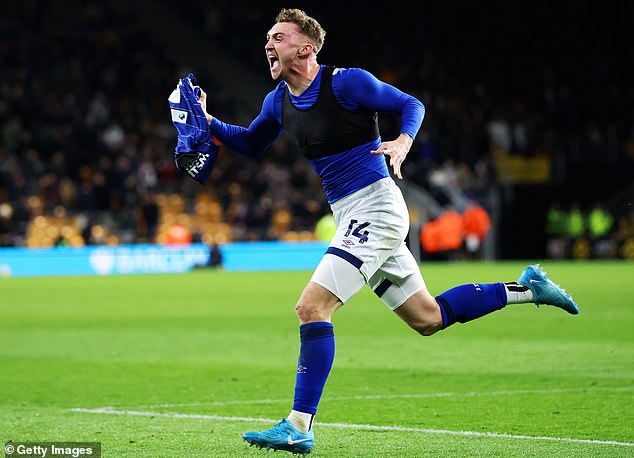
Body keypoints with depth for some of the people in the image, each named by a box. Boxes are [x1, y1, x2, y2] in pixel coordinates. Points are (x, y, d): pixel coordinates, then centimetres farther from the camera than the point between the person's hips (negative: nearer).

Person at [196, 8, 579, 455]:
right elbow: (251, 144, 24)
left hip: (375, 209, -9)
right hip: (350, 216, 9)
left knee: (312, 306, -17)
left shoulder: (345, 82, -12)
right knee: (428, 318, 14)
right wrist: (209, 123, 6)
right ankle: (526, 288, 28)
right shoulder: (279, 101, 9)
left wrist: (403, 141, -25)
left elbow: (412, 104, -5)